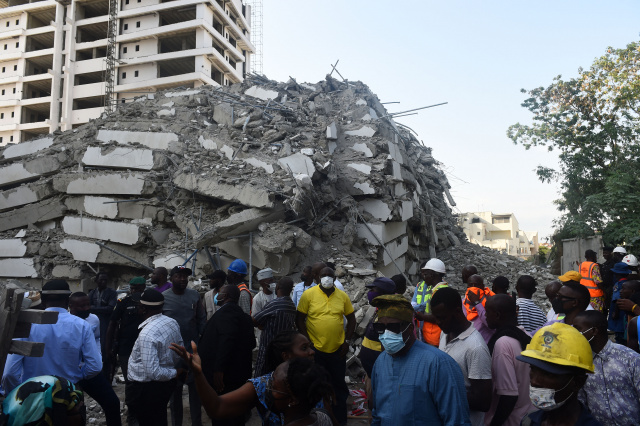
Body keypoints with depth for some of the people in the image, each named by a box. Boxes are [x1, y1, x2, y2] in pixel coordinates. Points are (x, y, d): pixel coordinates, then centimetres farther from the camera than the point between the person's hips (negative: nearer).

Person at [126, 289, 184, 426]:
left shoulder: (147, 334, -28)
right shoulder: (172, 322, -5)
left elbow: (153, 372, -28)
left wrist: (175, 373, -13)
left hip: (145, 388, -7)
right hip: (166, 384, 7)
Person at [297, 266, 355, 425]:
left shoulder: (343, 296, 0)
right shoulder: (308, 294, -7)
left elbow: (351, 319, 8)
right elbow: (299, 319, -4)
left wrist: (347, 341, 1)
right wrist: (307, 341, -9)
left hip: (338, 349, 2)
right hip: (315, 349, -2)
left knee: (339, 384, 14)